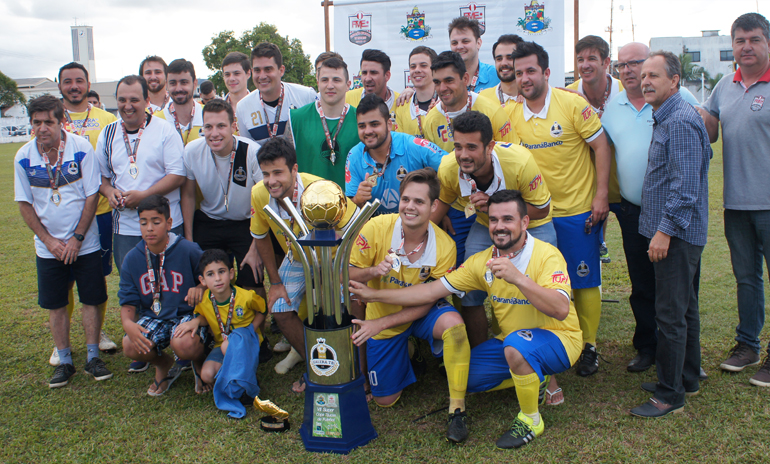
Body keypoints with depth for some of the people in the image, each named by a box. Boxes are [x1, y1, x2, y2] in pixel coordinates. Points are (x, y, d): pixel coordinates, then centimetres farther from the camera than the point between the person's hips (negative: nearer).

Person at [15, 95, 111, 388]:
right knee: (55, 305, 8)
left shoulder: (81, 148, -11)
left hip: (85, 243, -2)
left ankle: (93, 357, 17)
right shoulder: (23, 157, -5)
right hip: (48, 247, 2)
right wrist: (49, 240, -7)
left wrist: (76, 238, -11)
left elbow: (92, 196, -8)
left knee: (91, 300, 4)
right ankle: (64, 361, 21)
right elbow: (24, 204, 2)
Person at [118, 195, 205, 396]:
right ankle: (164, 364, 12)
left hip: (186, 314, -3)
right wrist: (128, 323, -22)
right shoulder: (132, 258, -1)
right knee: (130, 347, -26)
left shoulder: (188, 250, -11)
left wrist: (200, 288, -22)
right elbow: (128, 302, -1)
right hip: (152, 317, 3)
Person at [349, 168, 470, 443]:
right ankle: (408, 352, 38)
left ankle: (457, 409, -18)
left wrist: (380, 324, -24)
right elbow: (348, 275, -12)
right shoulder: (377, 228, -22)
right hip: (381, 313, 1)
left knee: (453, 324, -37)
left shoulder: (444, 247, -22)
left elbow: (426, 302, -16)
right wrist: (373, 271, -34)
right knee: (385, 399, 8)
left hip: (421, 314, -1)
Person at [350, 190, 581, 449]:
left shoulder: (547, 255, -21)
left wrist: (518, 278, -45)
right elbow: (430, 292, -5)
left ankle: (531, 421, -11)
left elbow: (561, 310, -35)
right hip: (511, 341, 7)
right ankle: (534, 380, 17)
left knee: (516, 345, -37)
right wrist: (372, 295, -9)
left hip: (559, 339, -6)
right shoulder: (482, 262, -5)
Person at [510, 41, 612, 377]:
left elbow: (601, 145, -7)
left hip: (578, 210, -3)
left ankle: (588, 346, 21)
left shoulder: (572, 103, -11)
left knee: (584, 281, 5)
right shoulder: (512, 116, -1)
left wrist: (601, 195, -11)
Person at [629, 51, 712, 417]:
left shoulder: (681, 121, -16)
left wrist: (665, 229, -22)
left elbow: (686, 185, -22)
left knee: (670, 314, -5)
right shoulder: (665, 119, 16)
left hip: (677, 234, -11)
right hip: (676, 233, 11)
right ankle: (687, 379, 31)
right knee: (684, 308, 18)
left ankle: (670, 395, 4)